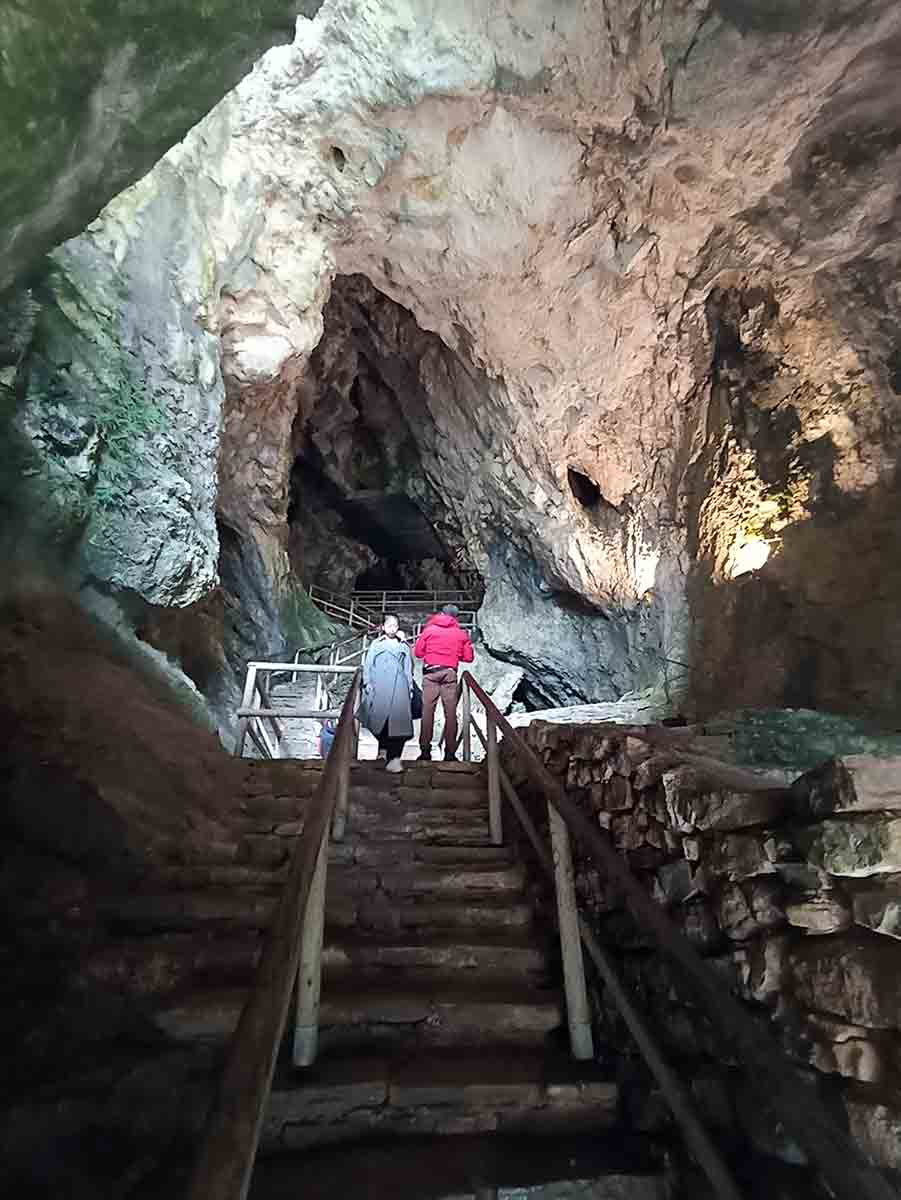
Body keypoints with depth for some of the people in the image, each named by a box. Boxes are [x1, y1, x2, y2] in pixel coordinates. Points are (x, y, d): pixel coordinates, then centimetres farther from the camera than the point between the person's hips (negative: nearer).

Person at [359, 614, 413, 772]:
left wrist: (410, 686, 9)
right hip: (379, 686, 0)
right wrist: (367, 683, -1)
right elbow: (367, 664, 11)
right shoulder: (376, 644, 19)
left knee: (398, 720, -14)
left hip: (399, 686, 0)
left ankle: (394, 758, -20)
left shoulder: (403, 646, 23)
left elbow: (408, 668, 20)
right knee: (379, 717, -10)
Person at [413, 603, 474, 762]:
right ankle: (450, 753, 3)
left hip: (430, 673, 0)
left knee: (428, 711, 2)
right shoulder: (461, 633, 6)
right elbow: (468, 657, 6)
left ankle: (425, 751, 1)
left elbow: (418, 652, 5)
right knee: (450, 713, 3)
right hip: (450, 673, 1)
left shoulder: (429, 630, 4)